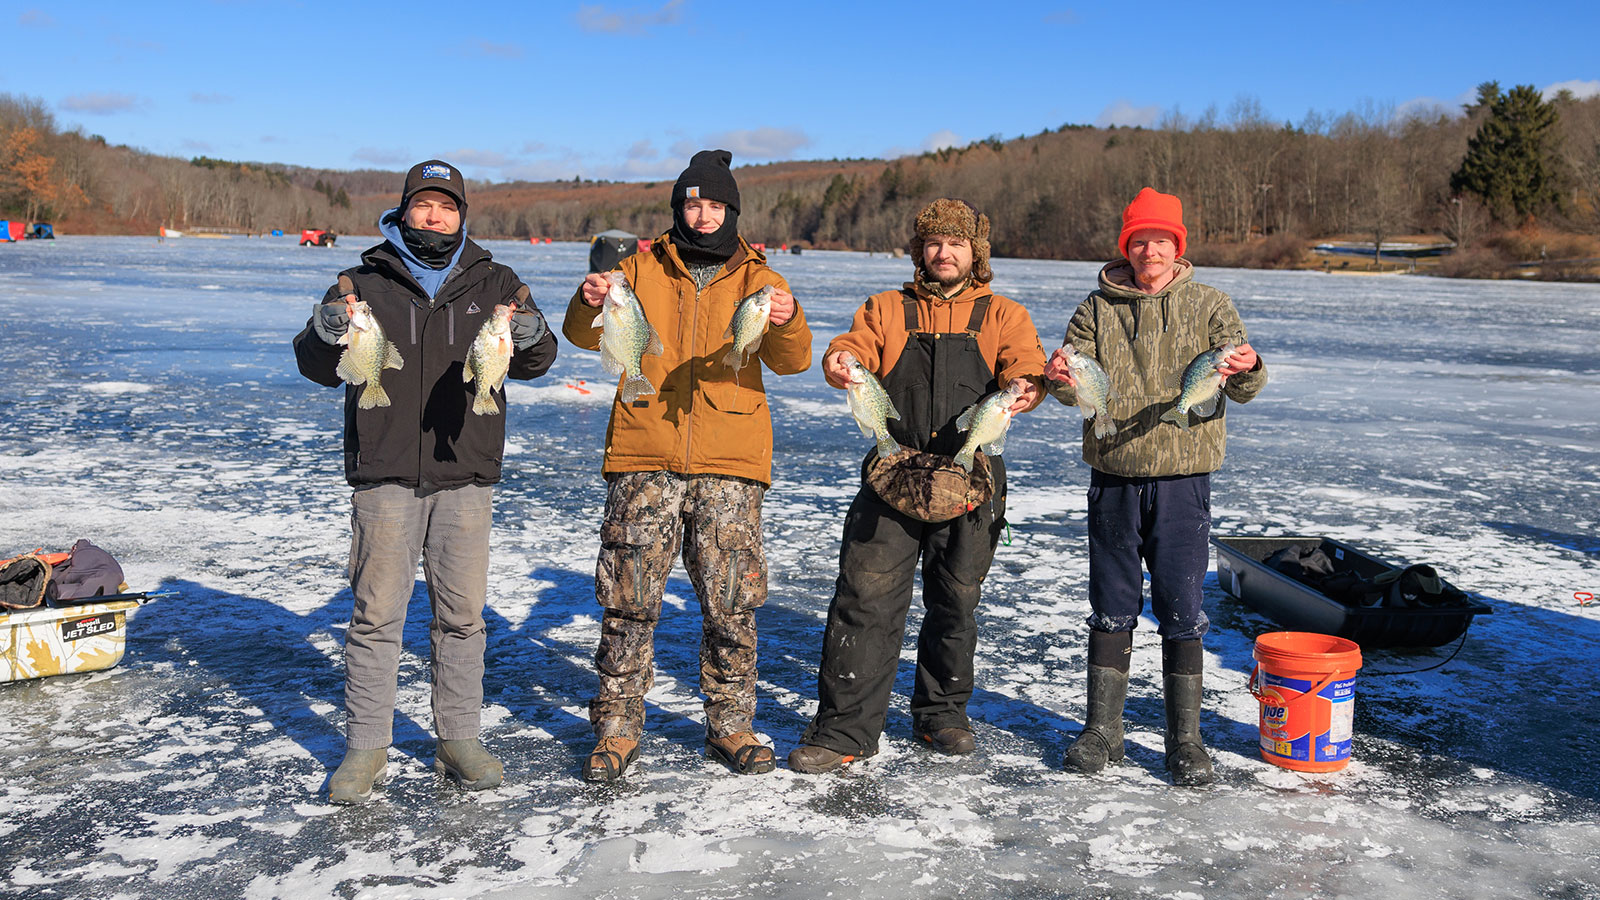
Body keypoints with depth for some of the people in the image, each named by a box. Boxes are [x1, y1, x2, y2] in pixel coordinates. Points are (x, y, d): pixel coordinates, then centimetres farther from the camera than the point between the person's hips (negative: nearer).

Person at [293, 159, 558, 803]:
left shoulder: (493, 283, 9)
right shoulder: (367, 281, 6)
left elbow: (535, 364, 3)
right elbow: (318, 368, 2)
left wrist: (531, 336, -21)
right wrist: (327, 331, -20)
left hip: (466, 473, 1)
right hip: (384, 473, -1)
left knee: (462, 613, 7)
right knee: (376, 612, 2)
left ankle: (458, 739, 20)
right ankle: (366, 746, 13)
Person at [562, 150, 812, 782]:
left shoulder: (757, 280, 10)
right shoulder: (641, 269, 10)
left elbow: (790, 362, -2)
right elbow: (585, 337, 3)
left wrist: (787, 325, -25)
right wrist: (590, 304, -20)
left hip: (730, 466, 0)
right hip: (643, 459, 0)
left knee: (731, 603, 4)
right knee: (629, 598, 1)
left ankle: (730, 725, 19)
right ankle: (617, 726, 14)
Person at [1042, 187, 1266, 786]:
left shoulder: (1208, 306, 3)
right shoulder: (1099, 309, 6)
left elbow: (1243, 389, -6)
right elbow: (1075, 384, -3)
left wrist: (1246, 370, -29)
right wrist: (1061, 379, -27)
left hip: (1182, 476, -1)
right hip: (1113, 474, 2)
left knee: (1181, 611, 2)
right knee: (1111, 607, 9)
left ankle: (1185, 740, 13)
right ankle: (1102, 730, 19)